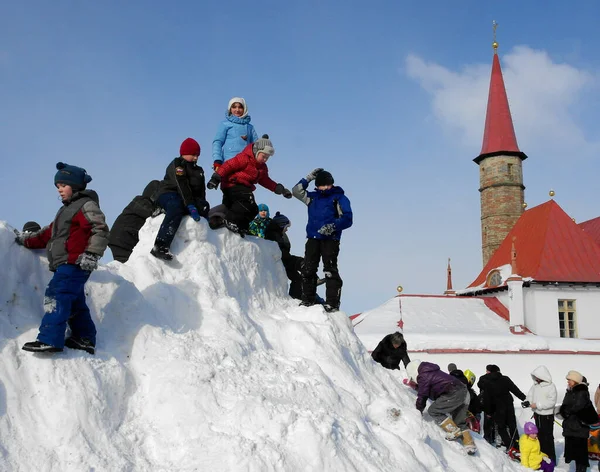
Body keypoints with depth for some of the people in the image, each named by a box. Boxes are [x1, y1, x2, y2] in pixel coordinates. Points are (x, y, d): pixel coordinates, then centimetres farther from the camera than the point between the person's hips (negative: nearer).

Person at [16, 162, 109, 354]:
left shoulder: (86, 205, -3)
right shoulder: (68, 209, 28)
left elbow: (100, 230, -16)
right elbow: (49, 233, 35)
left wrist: (91, 254, -24)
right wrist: (28, 240, 31)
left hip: (74, 263, -10)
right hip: (67, 265, 10)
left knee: (56, 297, -19)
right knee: (74, 302, 11)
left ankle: (50, 339, -25)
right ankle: (85, 338, 16)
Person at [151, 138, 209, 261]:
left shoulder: (198, 170, 20)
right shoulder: (177, 165, -6)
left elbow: (201, 191, 14)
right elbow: (182, 186, -21)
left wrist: (202, 205, -6)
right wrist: (190, 206, -32)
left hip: (190, 199, 8)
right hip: (168, 194, -8)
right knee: (176, 209, -39)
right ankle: (160, 246, -53)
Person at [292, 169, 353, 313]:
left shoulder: (339, 198, 4)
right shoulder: (313, 197, 18)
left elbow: (347, 219, -3)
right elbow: (296, 191, 22)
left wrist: (333, 226, -19)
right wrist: (308, 178, 13)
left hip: (330, 239, -5)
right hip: (312, 238, 5)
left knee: (330, 270, -10)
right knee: (308, 270, 2)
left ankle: (332, 302, -9)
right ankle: (307, 300, 10)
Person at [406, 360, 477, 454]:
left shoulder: (423, 377, -5)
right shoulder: (433, 372, 24)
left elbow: (422, 396, -3)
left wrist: (418, 411, 9)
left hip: (453, 394, -10)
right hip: (464, 393, 10)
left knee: (433, 411, -2)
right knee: (459, 422, 18)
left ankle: (454, 432, -4)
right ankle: (470, 445, 11)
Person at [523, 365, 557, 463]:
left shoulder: (551, 386, -16)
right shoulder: (535, 385, 3)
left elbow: (551, 402, -20)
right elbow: (530, 395, 11)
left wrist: (537, 405, -23)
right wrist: (527, 402, -11)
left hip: (547, 416, -7)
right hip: (537, 415, 7)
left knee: (548, 437, -3)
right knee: (540, 436, 15)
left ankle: (551, 459, 5)